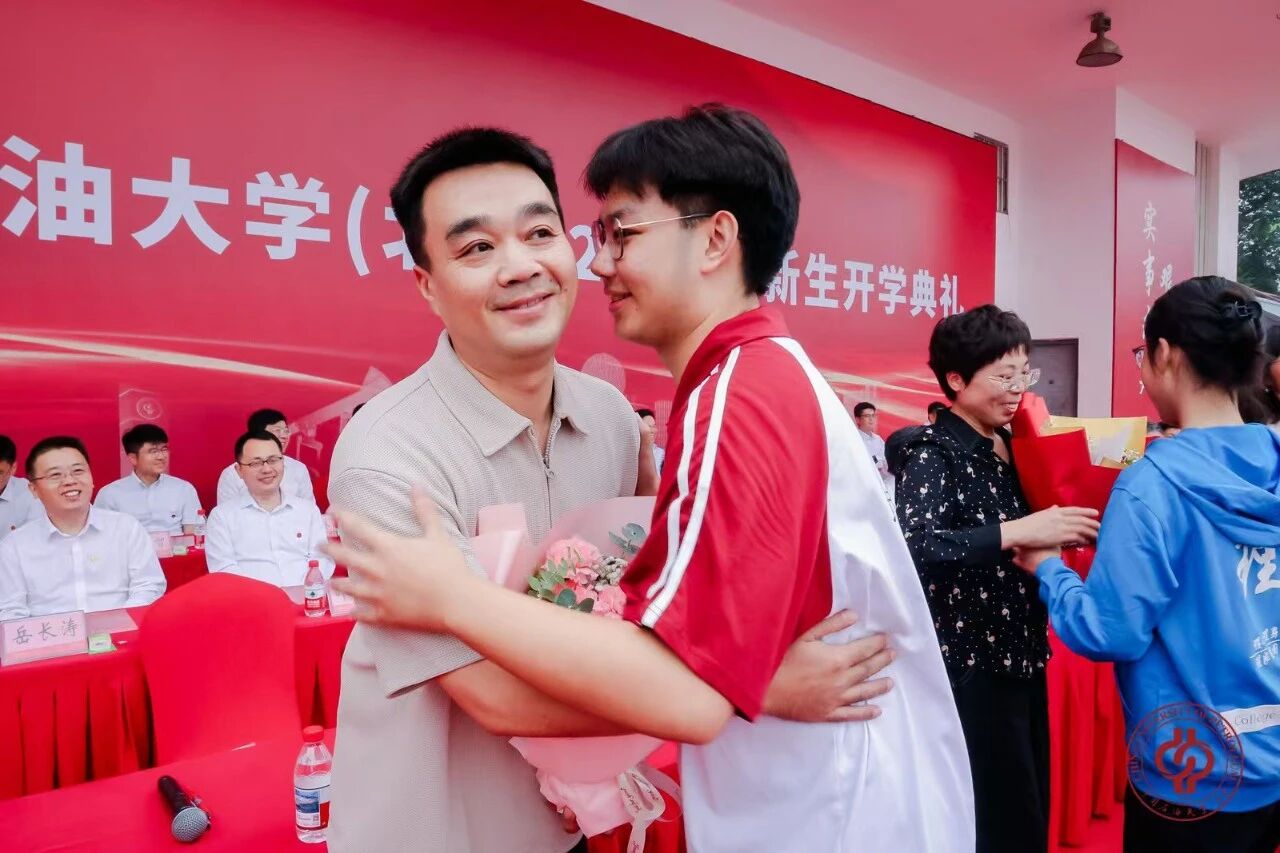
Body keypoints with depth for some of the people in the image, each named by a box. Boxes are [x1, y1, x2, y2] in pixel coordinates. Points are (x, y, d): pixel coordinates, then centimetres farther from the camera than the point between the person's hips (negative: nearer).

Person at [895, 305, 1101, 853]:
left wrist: (1066, 528, -2)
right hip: (969, 666, -8)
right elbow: (915, 547, -32)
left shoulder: (1012, 447, 8)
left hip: (1022, 657, 8)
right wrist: (1017, 532, -35)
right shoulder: (934, 451, -16)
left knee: (1031, 808, 19)